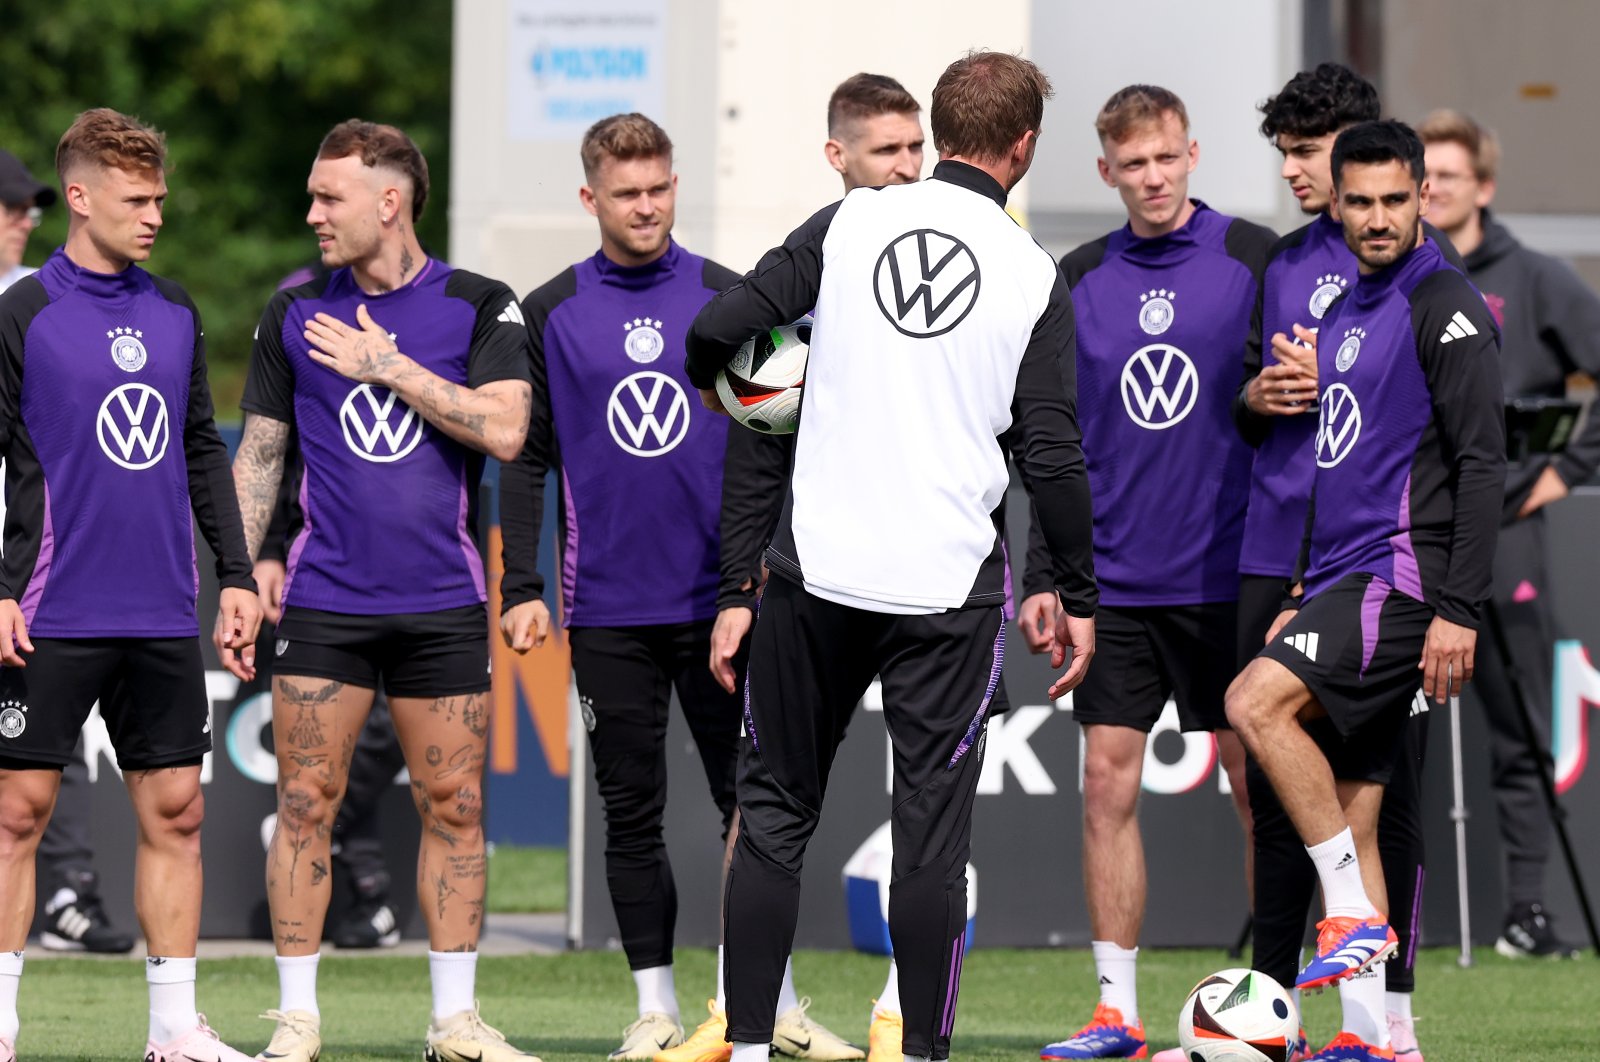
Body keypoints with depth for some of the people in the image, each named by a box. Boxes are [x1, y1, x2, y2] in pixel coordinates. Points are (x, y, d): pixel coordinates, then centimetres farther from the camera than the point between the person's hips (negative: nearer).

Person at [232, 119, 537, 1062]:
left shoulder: (480, 306, 1)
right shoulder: (295, 313, 7)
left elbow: (504, 429, -12)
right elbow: (259, 454, 11)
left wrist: (390, 368, -11)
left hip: (444, 606, -1)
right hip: (324, 600, 1)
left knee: (453, 806, 3)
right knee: (306, 801, -3)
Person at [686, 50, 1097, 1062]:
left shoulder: (851, 222, 0)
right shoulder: (1036, 277, -2)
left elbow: (719, 327, -3)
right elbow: (1055, 455, -4)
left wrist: (715, 386, 21)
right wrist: (1079, 597, 7)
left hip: (815, 568, 1)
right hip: (949, 588, -1)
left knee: (774, 811, 11)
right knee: (932, 828, 4)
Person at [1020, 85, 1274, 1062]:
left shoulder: (1254, 259, -2)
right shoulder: (1079, 281, 7)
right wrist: (1041, 574, 6)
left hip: (1231, 576, -3)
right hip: (1117, 581, 3)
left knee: (1258, 782, 1)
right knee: (1108, 784, 0)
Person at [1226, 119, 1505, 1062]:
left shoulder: (1444, 307, -8)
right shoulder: (1343, 314, 19)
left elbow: (1482, 463, -14)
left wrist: (1460, 611, -20)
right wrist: (1299, 601, 22)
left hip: (1405, 576, -9)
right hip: (1344, 579, 9)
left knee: (1256, 702, -23)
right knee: (1350, 814, 5)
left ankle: (1356, 918, -17)